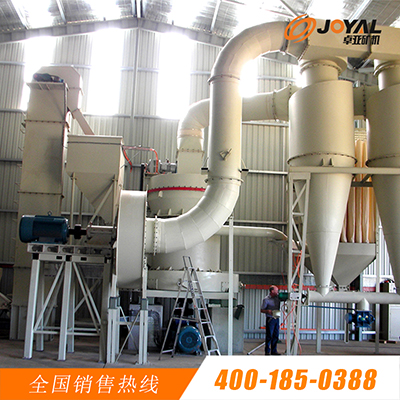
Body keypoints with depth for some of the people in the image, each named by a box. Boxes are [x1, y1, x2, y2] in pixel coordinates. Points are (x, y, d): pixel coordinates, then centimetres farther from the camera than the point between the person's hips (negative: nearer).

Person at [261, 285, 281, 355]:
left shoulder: (277, 297, 7)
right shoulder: (266, 299, -7)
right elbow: (262, 310, -4)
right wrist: (268, 311, -22)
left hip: (276, 318, 6)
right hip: (270, 319, -6)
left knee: (276, 336, 9)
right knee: (269, 336, -3)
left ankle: (274, 351, 18)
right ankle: (267, 352, 6)